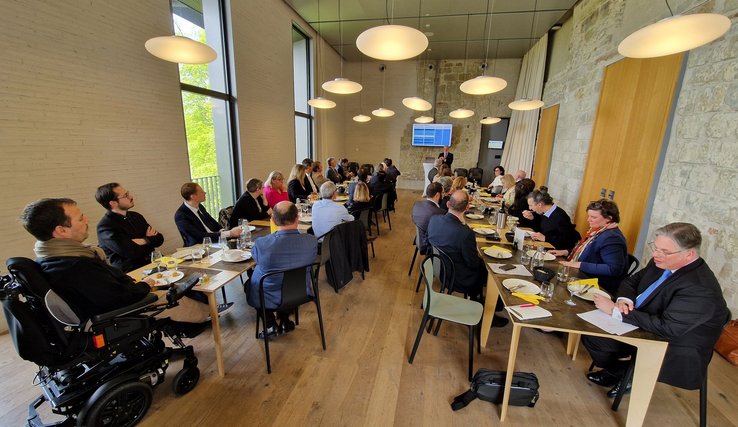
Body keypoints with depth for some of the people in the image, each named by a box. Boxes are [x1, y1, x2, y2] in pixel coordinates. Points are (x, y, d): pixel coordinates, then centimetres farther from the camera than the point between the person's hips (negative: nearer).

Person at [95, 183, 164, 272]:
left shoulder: (135, 216, 12)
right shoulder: (105, 227, -8)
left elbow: (159, 239, 6)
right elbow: (131, 252, -17)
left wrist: (142, 241, -10)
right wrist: (148, 240, 0)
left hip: (152, 263, 7)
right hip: (131, 271, -6)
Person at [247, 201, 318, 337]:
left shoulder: (261, 244, -30)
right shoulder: (311, 241, -25)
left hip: (270, 298, -2)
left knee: (249, 284, 29)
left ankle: (270, 325, 24)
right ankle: (285, 322, 34)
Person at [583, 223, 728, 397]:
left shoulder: (701, 289, -29)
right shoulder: (661, 263, -7)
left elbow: (666, 328, -32)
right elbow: (631, 281, 7)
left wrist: (615, 310, -29)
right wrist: (624, 299, -14)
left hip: (673, 353, -7)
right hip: (641, 326, 7)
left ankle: (628, 376, 12)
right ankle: (618, 371, 20)